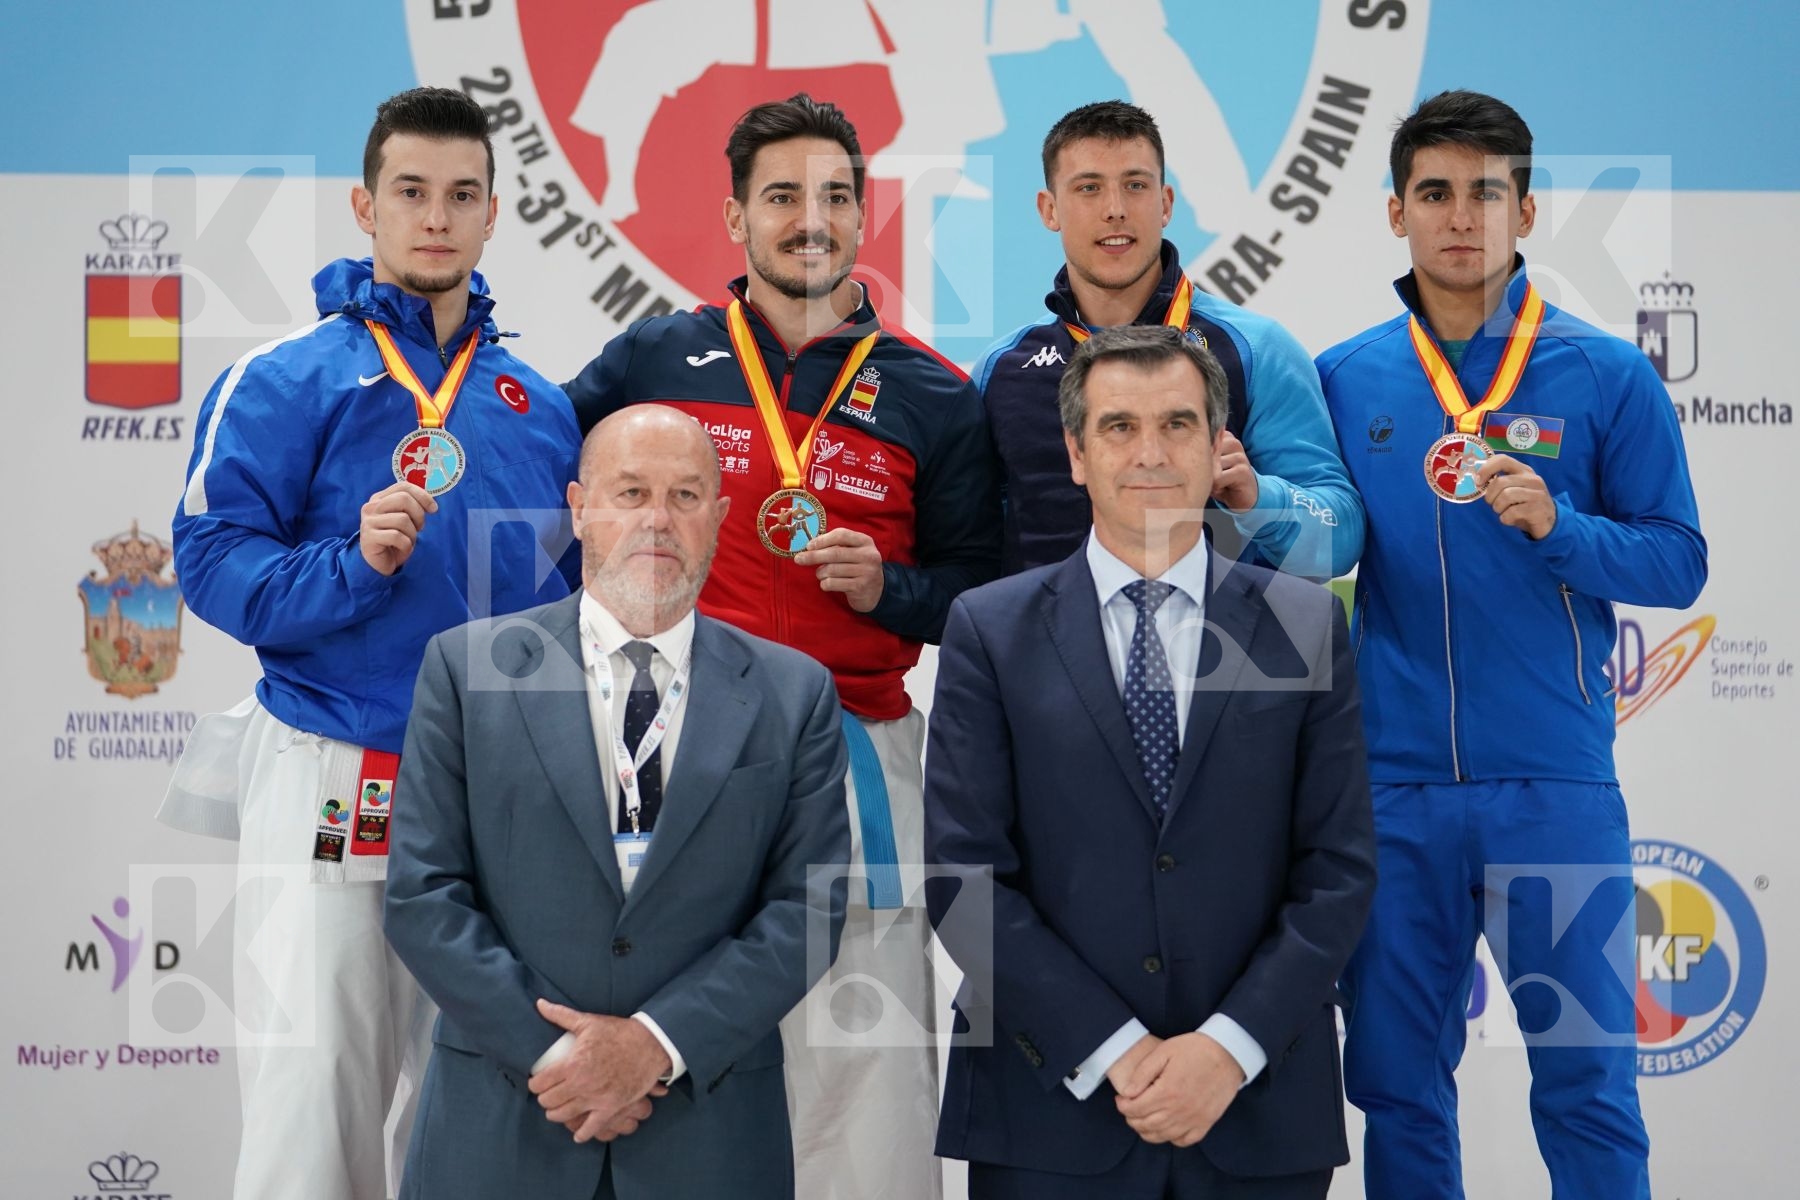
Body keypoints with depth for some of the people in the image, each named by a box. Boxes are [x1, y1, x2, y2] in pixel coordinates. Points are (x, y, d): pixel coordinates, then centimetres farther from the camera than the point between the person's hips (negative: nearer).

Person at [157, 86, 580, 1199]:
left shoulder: (540, 405, 13)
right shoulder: (284, 380, -1)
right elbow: (214, 562, -9)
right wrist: (351, 566, -22)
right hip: (331, 792, -4)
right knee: (313, 1109, -5)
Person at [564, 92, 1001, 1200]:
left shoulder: (934, 398, 4)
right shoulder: (654, 360, 6)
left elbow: (980, 596, 8)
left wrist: (886, 588, -9)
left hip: (859, 754, -1)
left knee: (864, 1064, -3)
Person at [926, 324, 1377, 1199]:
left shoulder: (1305, 624, 4)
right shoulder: (989, 629, 1)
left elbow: (1339, 866, 0)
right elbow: (963, 872, -5)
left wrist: (1230, 1047, -11)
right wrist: (1114, 1050, -12)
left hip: (1259, 1111, 1)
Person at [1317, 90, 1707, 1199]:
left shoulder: (1608, 377, 0)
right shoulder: (1343, 381, 6)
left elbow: (1679, 563, -2)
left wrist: (1557, 525, -18)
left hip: (1557, 784, -2)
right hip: (1394, 784, 2)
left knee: (1587, 1080, 2)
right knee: (1395, 1077, 10)